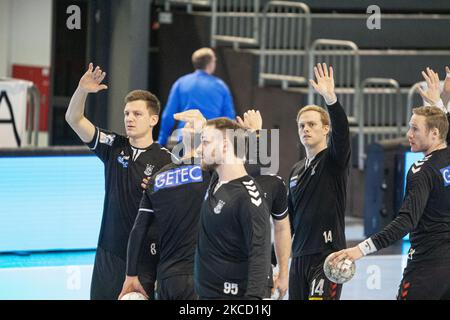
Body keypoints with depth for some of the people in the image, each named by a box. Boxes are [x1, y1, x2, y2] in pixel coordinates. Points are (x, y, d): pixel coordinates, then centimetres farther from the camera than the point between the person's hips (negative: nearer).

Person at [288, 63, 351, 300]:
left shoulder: (334, 160, -1)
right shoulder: (296, 171, 18)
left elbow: (341, 132, -23)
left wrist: (330, 98, -38)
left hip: (328, 255, -7)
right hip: (299, 258, 7)